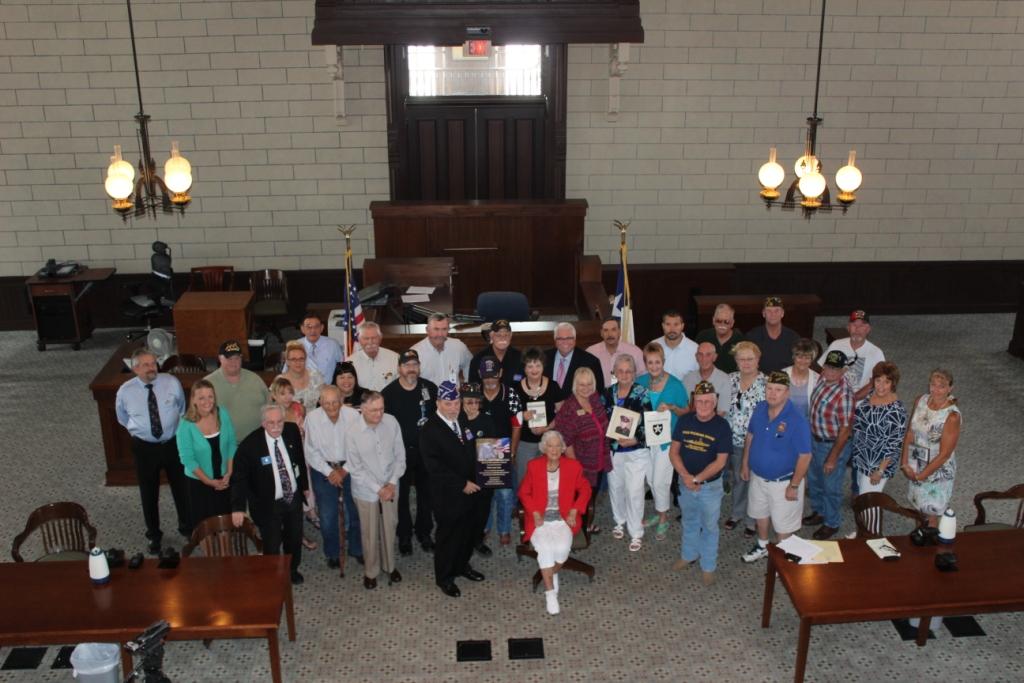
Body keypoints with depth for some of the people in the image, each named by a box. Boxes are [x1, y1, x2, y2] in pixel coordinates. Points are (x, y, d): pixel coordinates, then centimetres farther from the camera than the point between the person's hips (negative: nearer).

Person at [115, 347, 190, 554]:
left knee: (181, 488, 16)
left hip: (174, 443, 0)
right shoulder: (125, 392, -12)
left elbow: (181, 408, 7)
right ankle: (154, 535, 36)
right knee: (149, 493, 14)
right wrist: (139, 429, 7)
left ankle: (186, 527, 40)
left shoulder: (172, 382, -12)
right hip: (145, 447, 0)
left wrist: (174, 427, 7)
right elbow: (123, 418, 9)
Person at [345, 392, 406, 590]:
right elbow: (356, 469, -15)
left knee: (389, 528, 18)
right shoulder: (352, 432, -21)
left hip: (390, 487, 2)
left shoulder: (392, 422, -15)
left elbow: (400, 456, -4)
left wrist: (392, 483, -11)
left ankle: (389, 565, 41)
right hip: (367, 491, -2)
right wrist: (378, 489, -15)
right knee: (370, 533, 13)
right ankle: (370, 571, 35)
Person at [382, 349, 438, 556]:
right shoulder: (389, 393, -9)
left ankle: (424, 533, 30)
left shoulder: (430, 388, -4)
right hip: (400, 451, -2)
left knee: (426, 492, 13)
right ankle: (404, 536, 24)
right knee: (401, 495, 9)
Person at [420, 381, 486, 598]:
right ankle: (444, 577, 26)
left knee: (470, 530, 17)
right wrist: (462, 484, -19)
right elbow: (435, 466, -21)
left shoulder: (462, 422, 5)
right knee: (448, 535, 7)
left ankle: (462, 565, 40)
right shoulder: (430, 430, -17)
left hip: (470, 489, 7)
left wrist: (474, 480, 2)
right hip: (448, 495, -6)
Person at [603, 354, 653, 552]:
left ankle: (636, 533, 11)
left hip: (635, 451, -4)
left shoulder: (641, 394, -9)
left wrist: (635, 439, -21)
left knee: (634, 491, -3)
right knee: (615, 487, 17)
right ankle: (620, 521, 40)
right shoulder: (608, 393, 3)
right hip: (612, 450, 4)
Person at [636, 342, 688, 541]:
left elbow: (686, 412, -5)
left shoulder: (675, 384, -14)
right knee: (651, 479, 16)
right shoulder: (640, 382, -2)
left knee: (660, 481, -2)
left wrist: (671, 408, -24)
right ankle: (660, 512, 36)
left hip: (667, 438, -5)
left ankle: (663, 519, 18)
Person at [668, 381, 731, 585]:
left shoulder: (722, 426, -16)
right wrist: (685, 476, -18)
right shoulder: (684, 421, -6)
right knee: (689, 522, 22)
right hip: (685, 482, 3)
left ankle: (708, 566, 29)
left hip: (710, 486, -3)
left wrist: (697, 479, -21)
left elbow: (720, 461, -17)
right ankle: (689, 555, 44)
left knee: (709, 526, 13)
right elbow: (673, 451, -4)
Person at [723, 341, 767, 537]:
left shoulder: (766, 383, -13)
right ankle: (736, 513, 38)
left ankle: (751, 520, 27)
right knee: (736, 478, 18)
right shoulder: (730, 380, 0)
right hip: (733, 440, 4)